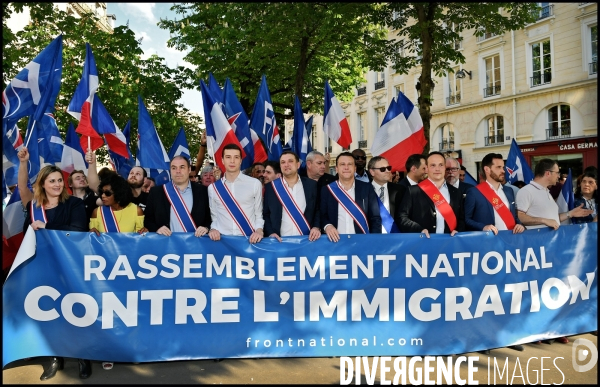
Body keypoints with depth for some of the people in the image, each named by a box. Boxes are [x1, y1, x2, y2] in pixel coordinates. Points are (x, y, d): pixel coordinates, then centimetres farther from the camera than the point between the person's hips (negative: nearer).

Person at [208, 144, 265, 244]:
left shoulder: (255, 184, 2)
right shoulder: (213, 187, 8)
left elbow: (259, 214, 5)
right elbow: (214, 216, 15)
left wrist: (259, 230, -10)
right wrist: (213, 228, -3)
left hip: (249, 239, -1)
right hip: (223, 239, 1)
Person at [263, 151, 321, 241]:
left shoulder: (311, 185, 6)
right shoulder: (271, 186, 5)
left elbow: (319, 210, 11)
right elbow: (265, 214, 7)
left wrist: (316, 227, -4)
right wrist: (271, 233, -6)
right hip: (281, 241, -1)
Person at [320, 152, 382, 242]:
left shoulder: (366, 188, 5)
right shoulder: (326, 190, 5)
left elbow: (375, 218, 5)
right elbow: (322, 215, 9)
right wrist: (327, 226, -11)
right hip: (336, 241, 0)